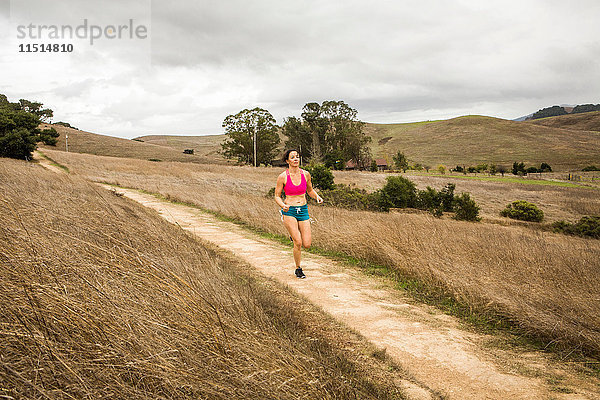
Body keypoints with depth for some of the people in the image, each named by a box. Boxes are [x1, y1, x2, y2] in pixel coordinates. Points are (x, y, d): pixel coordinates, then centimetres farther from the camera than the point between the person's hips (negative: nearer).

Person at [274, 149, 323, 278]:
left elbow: (310, 190, 18)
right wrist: (283, 205, -20)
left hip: (303, 210, 3)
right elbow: (277, 196, 1)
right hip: (289, 211, -3)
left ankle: (294, 236, 31)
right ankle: (298, 269, 12)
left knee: (307, 244, -3)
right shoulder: (282, 177, -7)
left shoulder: (305, 174, 2)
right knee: (298, 243, -11)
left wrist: (317, 197, -3)